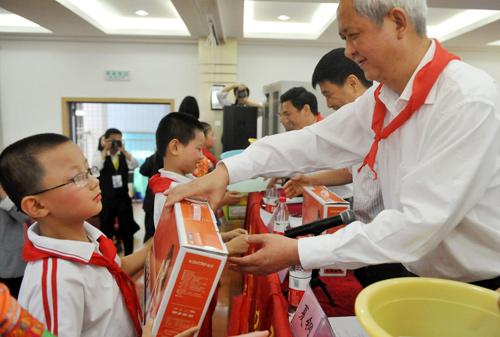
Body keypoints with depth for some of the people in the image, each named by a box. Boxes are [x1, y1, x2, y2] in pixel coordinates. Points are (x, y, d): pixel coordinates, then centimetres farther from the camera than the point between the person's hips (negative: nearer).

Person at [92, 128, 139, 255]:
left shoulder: (125, 155, 5)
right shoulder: (100, 154, 1)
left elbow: (134, 165, -11)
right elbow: (96, 166, -18)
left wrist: (123, 150, -17)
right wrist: (106, 149, -15)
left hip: (123, 198, 1)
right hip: (106, 200, -1)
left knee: (128, 231, 8)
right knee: (106, 231, 12)